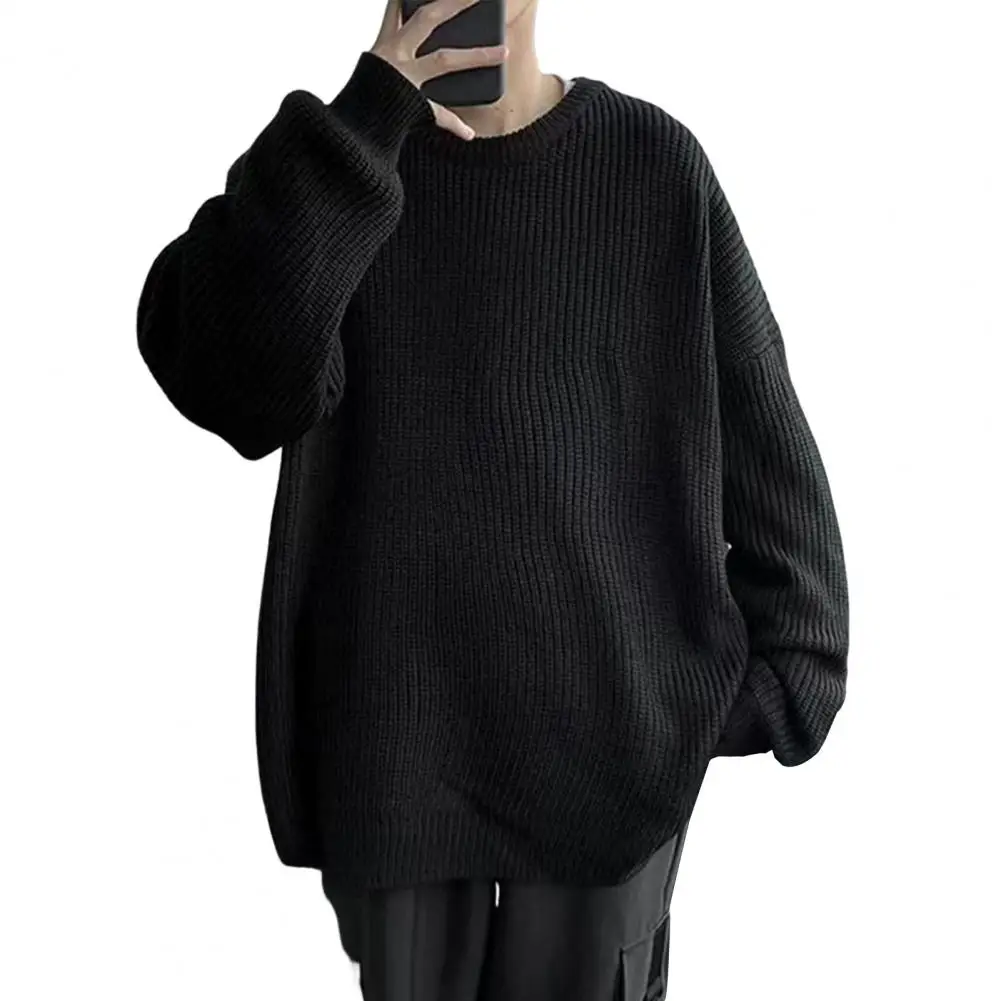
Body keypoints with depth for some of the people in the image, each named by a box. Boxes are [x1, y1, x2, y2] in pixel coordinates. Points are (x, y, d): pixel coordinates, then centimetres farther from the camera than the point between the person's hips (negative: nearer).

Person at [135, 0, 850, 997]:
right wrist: (366, 122, -23)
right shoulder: (332, 156, -1)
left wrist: (785, 669, -2)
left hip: (610, 723, -1)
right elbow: (221, 374, -19)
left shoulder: (654, 161, -4)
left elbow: (761, 436, 0)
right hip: (390, 727, 2)